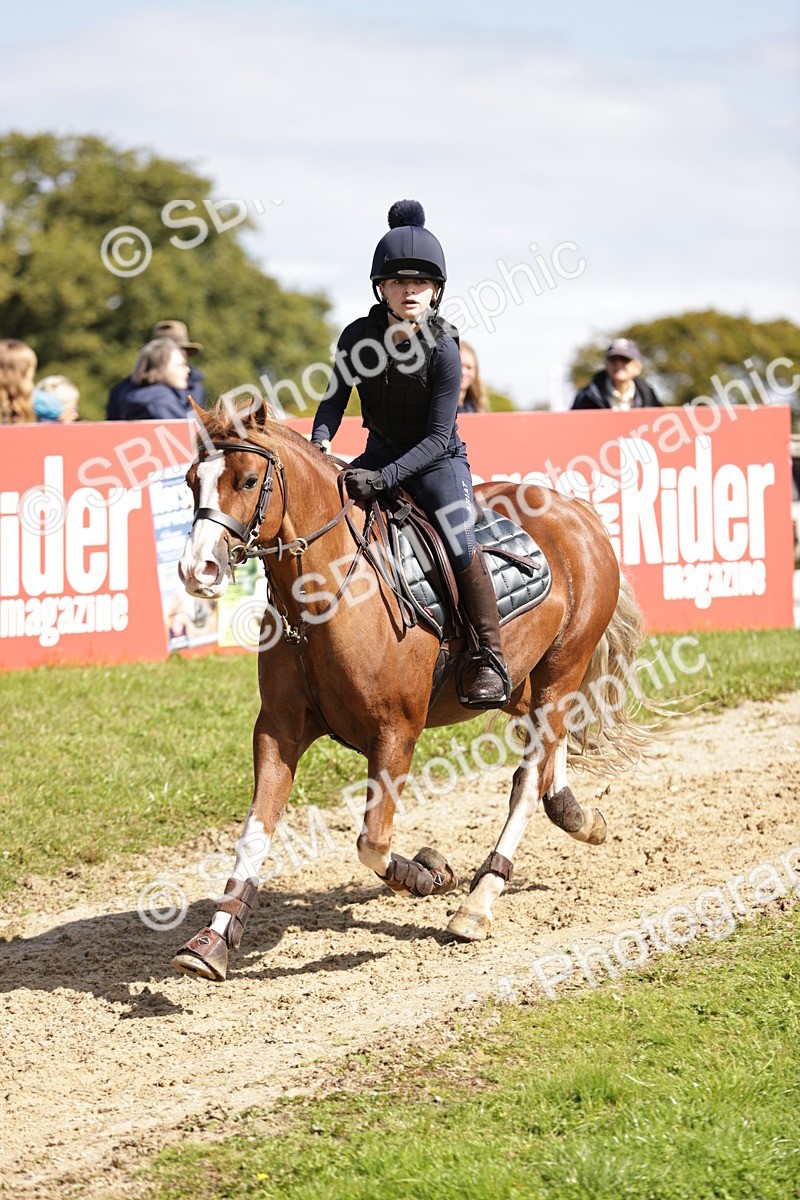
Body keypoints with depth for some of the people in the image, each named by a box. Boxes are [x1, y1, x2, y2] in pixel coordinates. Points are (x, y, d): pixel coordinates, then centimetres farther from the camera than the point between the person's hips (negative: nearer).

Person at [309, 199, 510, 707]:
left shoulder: (442, 349, -21)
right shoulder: (359, 336, -10)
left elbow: (438, 437, -21)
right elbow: (335, 398, 4)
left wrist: (385, 478, -32)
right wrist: (320, 441, -17)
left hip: (438, 460, -5)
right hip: (380, 454, 5)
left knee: (460, 544, -27)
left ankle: (492, 657, -17)